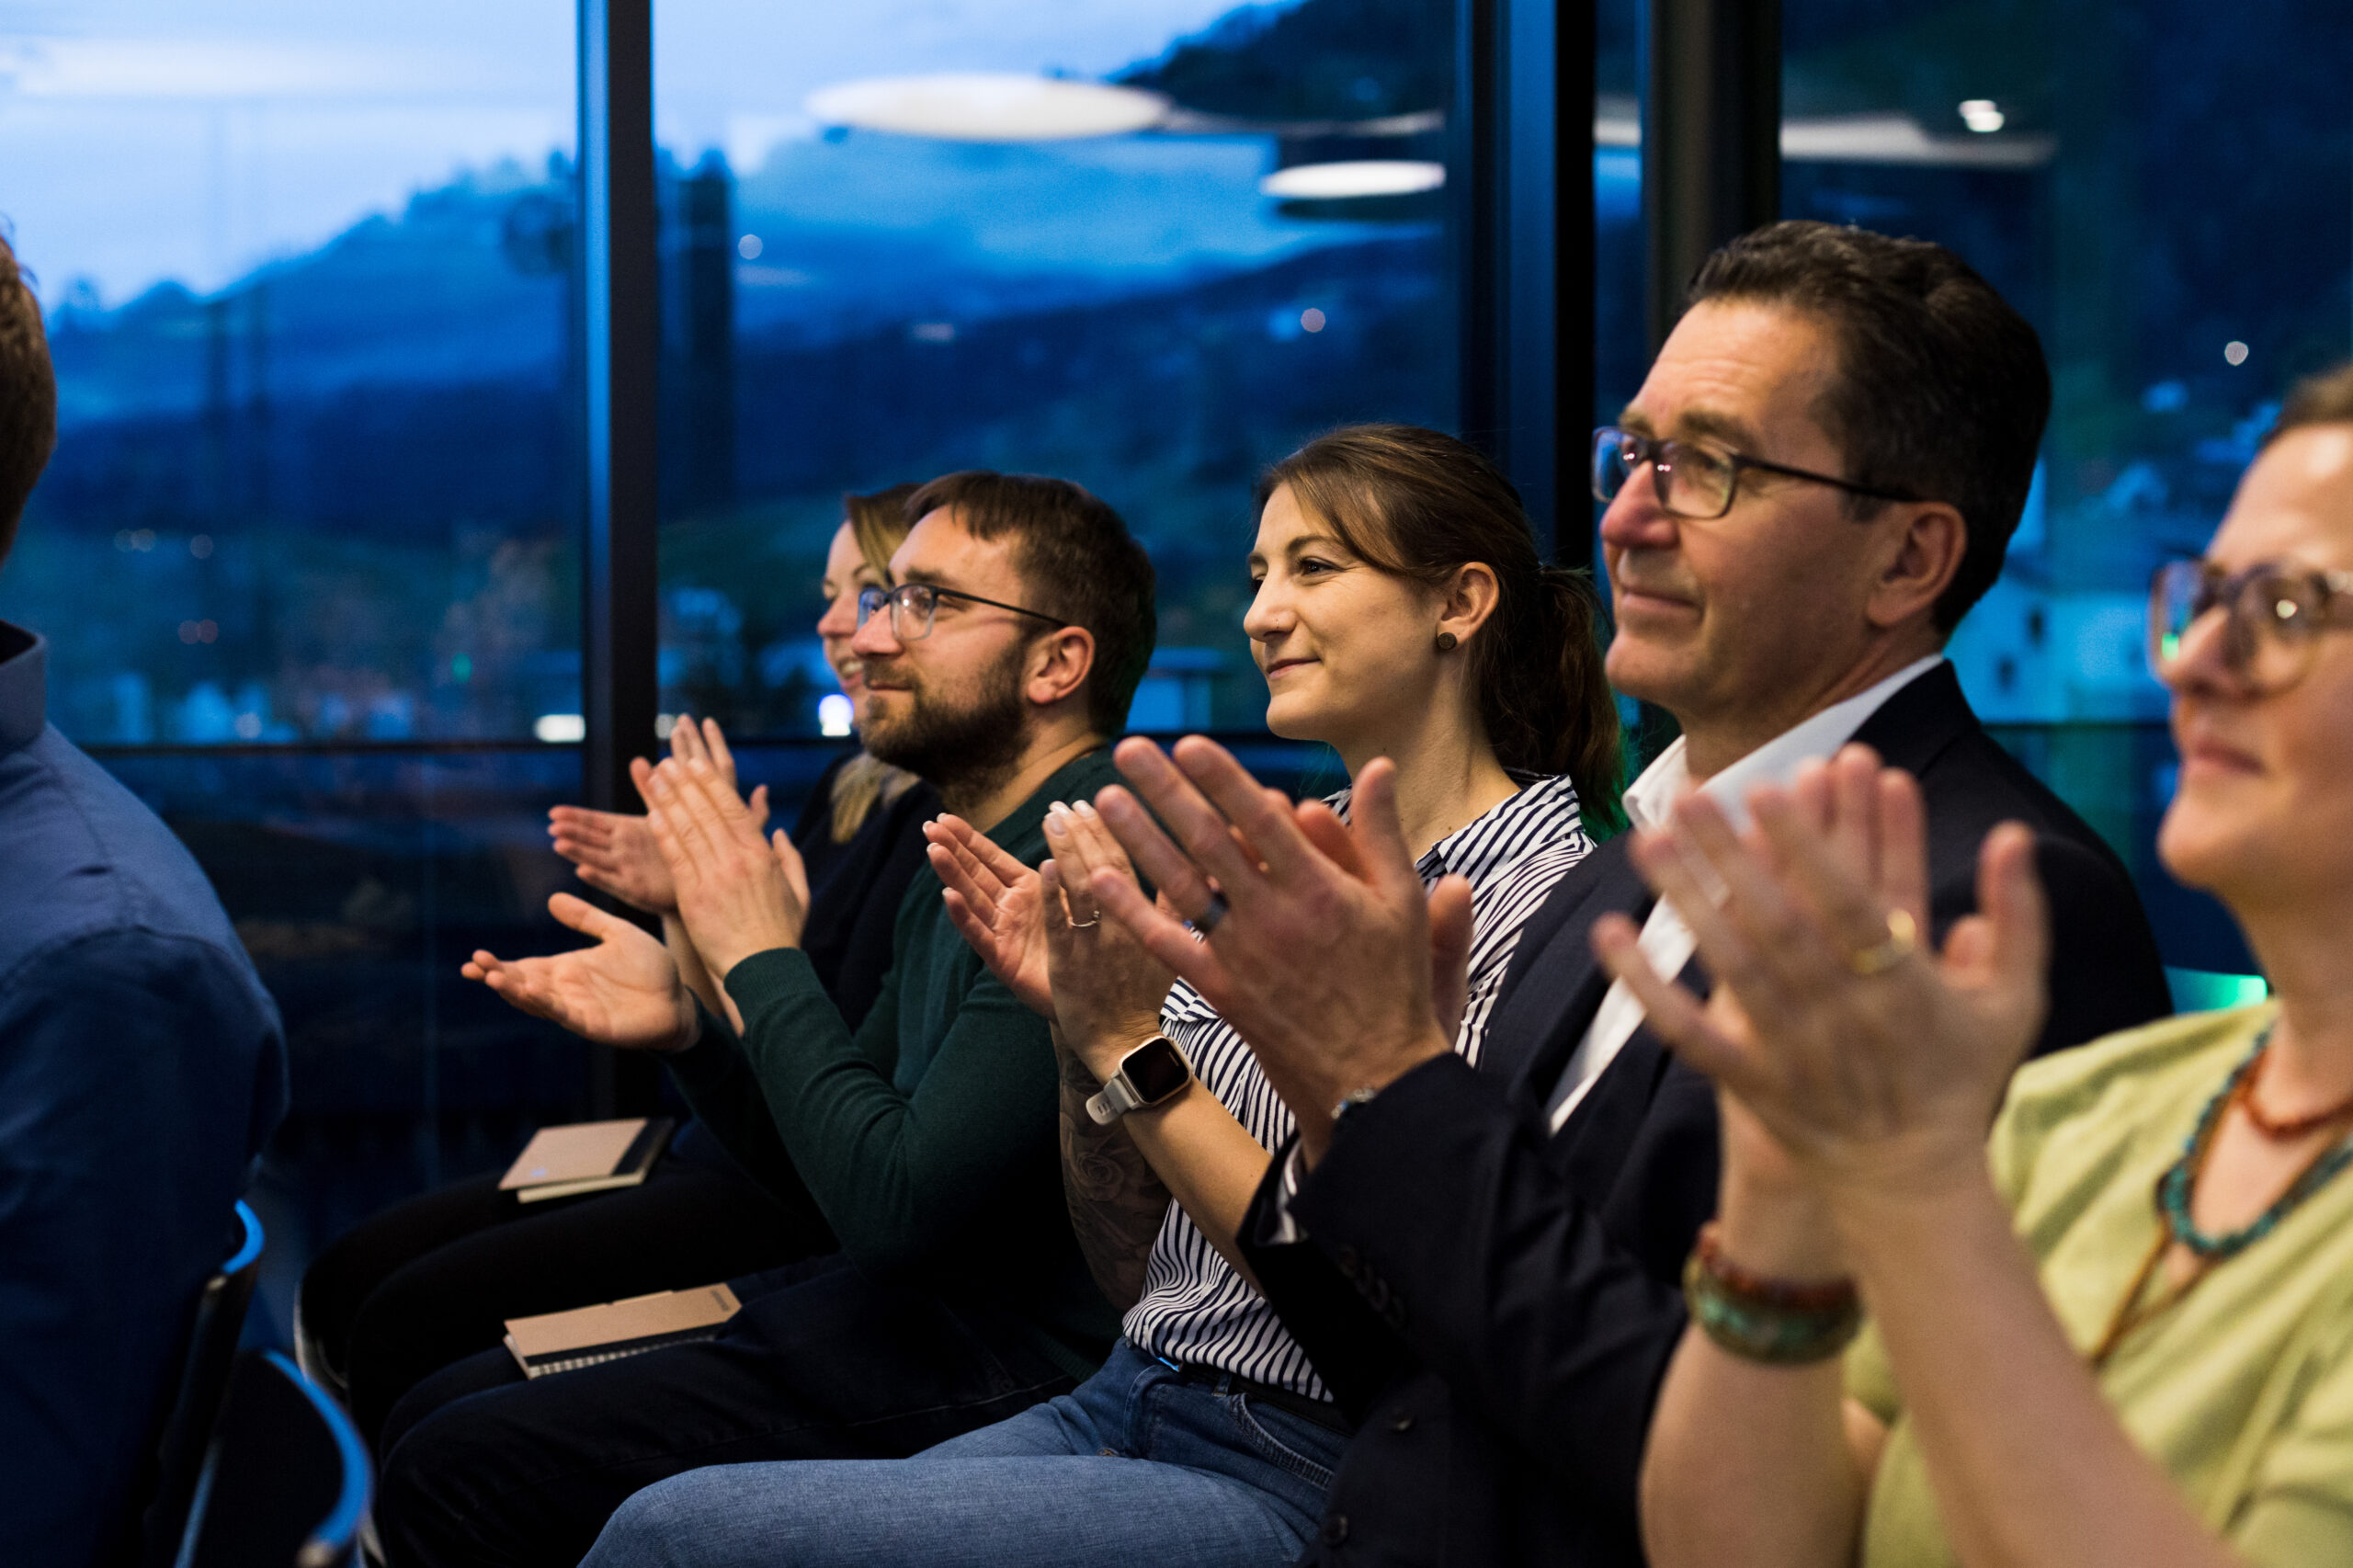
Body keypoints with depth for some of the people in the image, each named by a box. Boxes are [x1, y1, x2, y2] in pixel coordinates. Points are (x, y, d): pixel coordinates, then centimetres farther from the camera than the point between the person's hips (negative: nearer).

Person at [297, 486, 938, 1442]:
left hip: (798, 1205, -10)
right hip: (714, 1156, 10)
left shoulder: (949, 825, -15)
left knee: (411, 1319, -18)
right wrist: (680, 908, 1)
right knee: (344, 1284, 4)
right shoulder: (849, 793, 14)